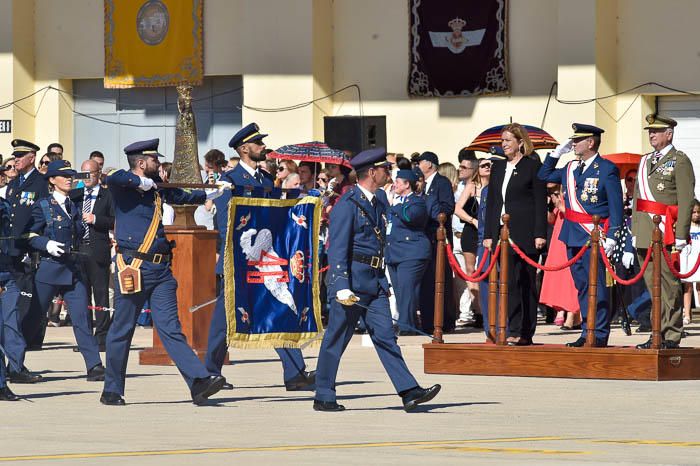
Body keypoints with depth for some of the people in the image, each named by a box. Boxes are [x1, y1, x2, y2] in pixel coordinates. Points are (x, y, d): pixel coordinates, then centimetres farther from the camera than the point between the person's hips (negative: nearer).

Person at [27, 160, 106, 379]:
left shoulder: (74, 206, 15)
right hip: (49, 268, -4)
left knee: (82, 316, -5)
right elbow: (31, 236, -6)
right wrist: (47, 244, -21)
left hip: (74, 268, 4)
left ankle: (94, 366, -10)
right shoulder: (42, 206, -1)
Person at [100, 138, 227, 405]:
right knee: (122, 330, 4)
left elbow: (181, 197, 35)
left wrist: (212, 193, 33)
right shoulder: (124, 185, -5)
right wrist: (142, 182, -18)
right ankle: (112, 391, 15)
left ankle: (199, 382, -16)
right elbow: (112, 178, -30)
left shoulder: (156, 186, 16)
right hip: (133, 268, -6)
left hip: (160, 268, 6)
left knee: (170, 328, -3)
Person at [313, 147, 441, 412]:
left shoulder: (377, 205, 16)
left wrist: (384, 282, 23)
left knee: (385, 336, 0)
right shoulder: (348, 205, -11)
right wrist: (342, 287, -24)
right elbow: (337, 249, -16)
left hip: (375, 281, 8)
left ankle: (409, 391, -9)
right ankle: (324, 397, 9)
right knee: (336, 340, 1)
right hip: (352, 279, -8)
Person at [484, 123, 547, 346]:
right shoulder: (498, 167, 16)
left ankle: (524, 333, 1)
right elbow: (491, 202, 17)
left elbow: (541, 202, -5)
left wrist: (539, 234, -12)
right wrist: (488, 234, 10)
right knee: (508, 283, 3)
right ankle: (513, 330, 5)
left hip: (524, 234, -6)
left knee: (526, 283, -1)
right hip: (502, 233, 6)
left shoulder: (533, 166, -2)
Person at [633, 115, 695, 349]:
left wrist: (681, 235, -16)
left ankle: (671, 336, -5)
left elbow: (686, 201, -9)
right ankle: (658, 334, 11)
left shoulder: (680, 161, -3)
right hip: (645, 233, 7)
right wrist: (635, 231, 16)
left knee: (668, 285, -7)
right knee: (652, 285, 8)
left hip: (665, 231, -7)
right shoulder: (645, 161, 19)